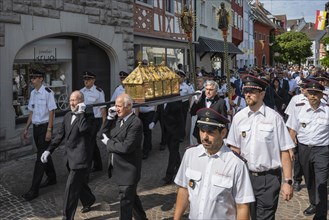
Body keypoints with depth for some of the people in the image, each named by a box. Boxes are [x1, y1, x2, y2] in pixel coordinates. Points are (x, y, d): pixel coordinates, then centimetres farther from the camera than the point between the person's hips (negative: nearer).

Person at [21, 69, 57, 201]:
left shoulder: (47, 92, -14)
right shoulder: (33, 93, 8)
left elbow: (51, 112, -14)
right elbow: (31, 112, 14)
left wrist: (49, 130, -17)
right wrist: (26, 128, 14)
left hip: (45, 127, -7)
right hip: (36, 127, 8)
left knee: (41, 157, -5)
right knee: (44, 154, 18)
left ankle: (34, 189, -1)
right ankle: (51, 178, 36)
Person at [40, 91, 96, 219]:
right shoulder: (67, 116, 11)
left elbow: (83, 128, -33)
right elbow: (60, 135, 13)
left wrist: (81, 112, -22)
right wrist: (49, 150, 7)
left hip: (80, 158, -8)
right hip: (70, 158, 8)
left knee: (71, 188, -5)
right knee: (79, 183, 23)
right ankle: (89, 200, 47)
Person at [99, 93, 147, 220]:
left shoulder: (136, 123, -20)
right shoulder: (117, 119, 4)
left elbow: (126, 147, -27)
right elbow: (101, 136, 2)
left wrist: (108, 143, -13)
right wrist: (109, 118, -7)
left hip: (128, 170, -8)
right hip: (118, 168, 8)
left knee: (126, 200, 5)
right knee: (131, 196, 24)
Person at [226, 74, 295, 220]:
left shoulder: (274, 118, -12)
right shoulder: (238, 117, -1)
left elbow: (284, 152, -10)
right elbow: (235, 148, 6)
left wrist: (288, 182, -11)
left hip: (269, 178, -4)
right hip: (246, 175, 4)